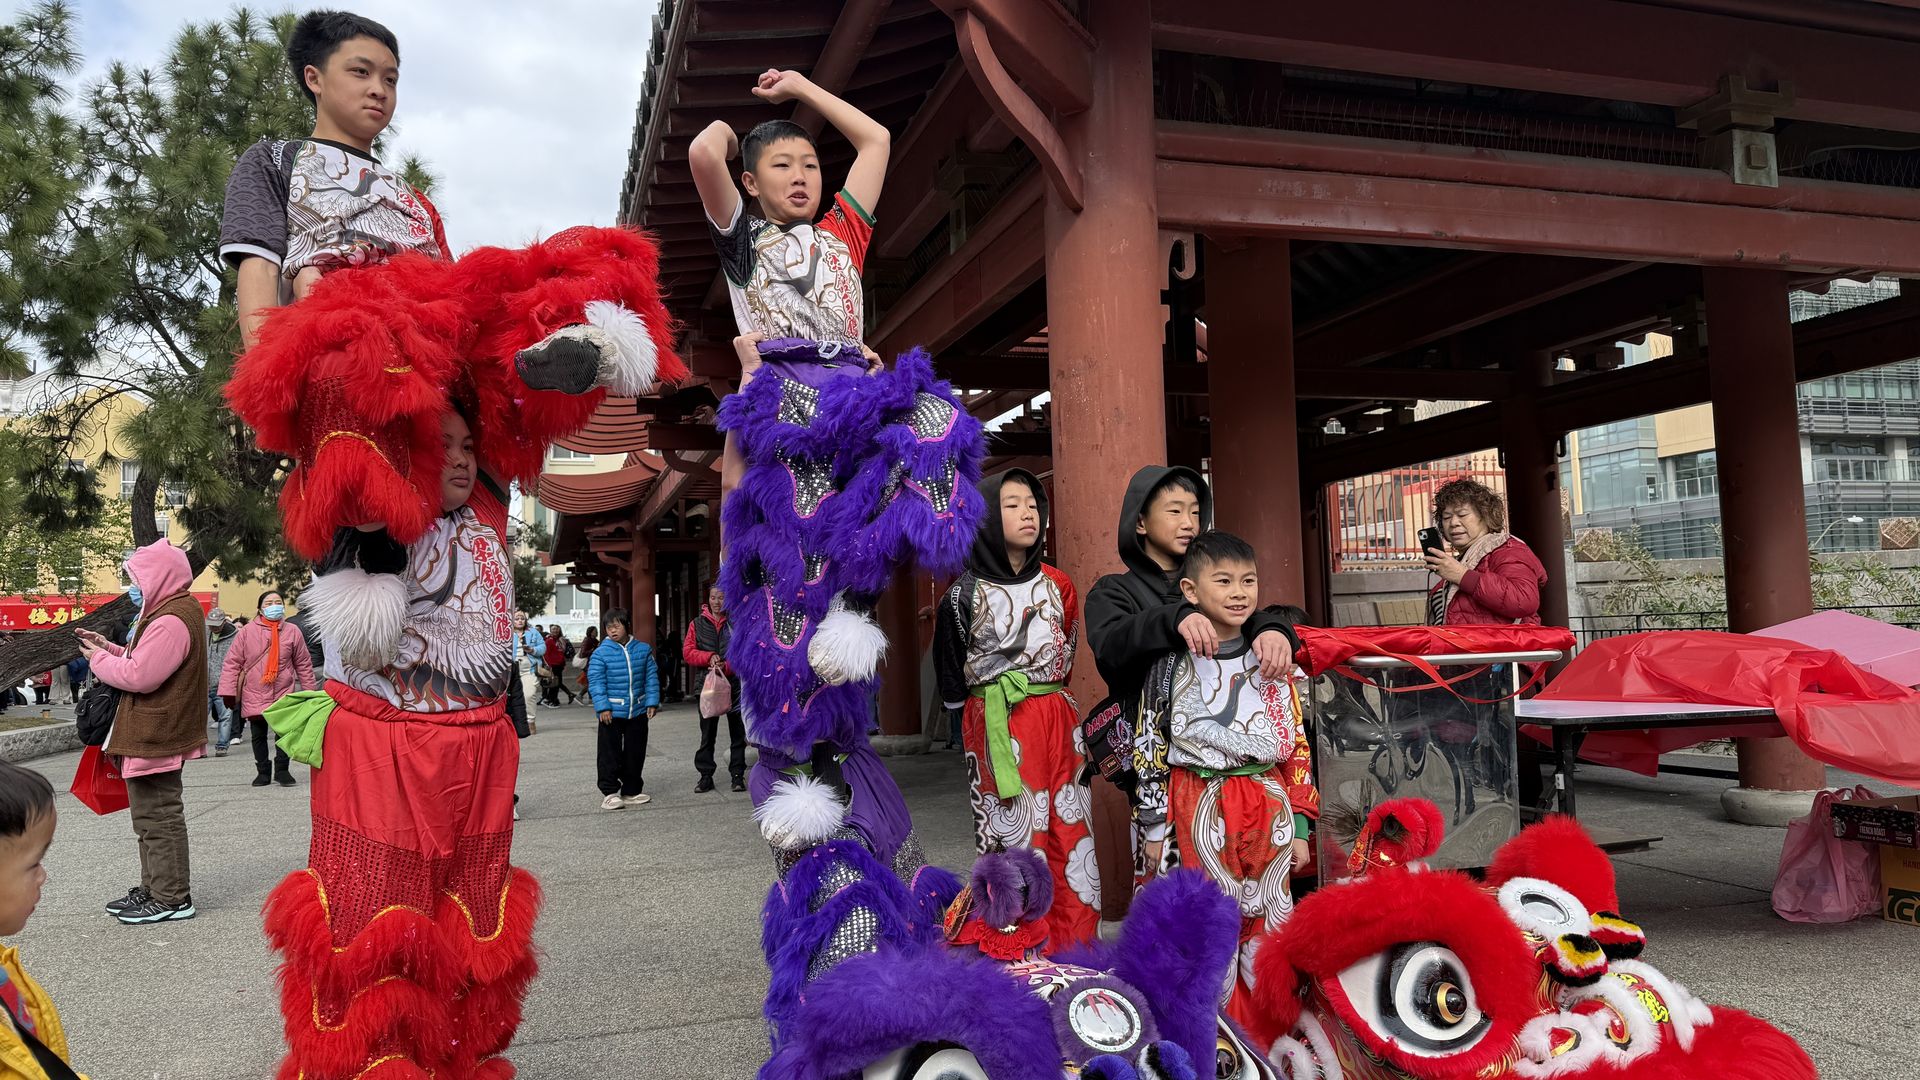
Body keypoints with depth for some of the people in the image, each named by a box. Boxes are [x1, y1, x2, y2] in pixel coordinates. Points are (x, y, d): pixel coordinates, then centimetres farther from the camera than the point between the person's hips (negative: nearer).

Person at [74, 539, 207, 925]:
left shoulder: (171, 622, -21)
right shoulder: (177, 611, 14)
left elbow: (139, 676, -24)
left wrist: (98, 660, -8)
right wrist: (107, 647, 9)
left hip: (154, 736, -11)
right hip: (155, 732, 11)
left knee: (158, 815, -4)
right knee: (152, 814, 18)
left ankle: (172, 898, 3)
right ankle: (153, 888, 29)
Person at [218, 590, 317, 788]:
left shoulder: (292, 631, 3)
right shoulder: (247, 632, -1)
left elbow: (303, 664, 9)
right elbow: (232, 662, -1)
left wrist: (310, 690, 9)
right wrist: (228, 691, -6)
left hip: (284, 694, 0)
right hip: (254, 695, 0)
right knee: (258, 735, 8)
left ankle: (282, 770, 16)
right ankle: (263, 772, 22)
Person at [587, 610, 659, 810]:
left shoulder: (643, 650, 4)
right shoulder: (601, 653, -6)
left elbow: (651, 677, 8)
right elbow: (596, 682, -8)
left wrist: (652, 702, 1)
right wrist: (602, 707, -15)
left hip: (638, 711, 3)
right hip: (611, 713, -3)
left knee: (636, 753, 11)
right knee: (610, 754, 0)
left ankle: (632, 790, 22)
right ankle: (609, 792, 9)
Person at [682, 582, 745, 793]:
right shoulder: (697, 624, 7)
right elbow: (687, 652, 1)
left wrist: (725, 667, -19)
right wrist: (709, 657, -15)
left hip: (735, 683, -2)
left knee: (737, 730, 5)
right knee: (707, 732, 6)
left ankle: (738, 775, 12)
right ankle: (705, 776, 13)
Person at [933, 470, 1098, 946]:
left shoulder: (1056, 585, 8)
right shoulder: (965, 595, -3)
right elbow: (952, 680, 4)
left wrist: (1048, 701, 14)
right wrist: (988, 712, 6)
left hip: (1057, 721, 4)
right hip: (996, 728, -4)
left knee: (1070, 833, 2)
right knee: (1014, 836, -4)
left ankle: (1076, 953, 12)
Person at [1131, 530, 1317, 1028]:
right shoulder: (1172, 665, -3)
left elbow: (1298, 748, 9)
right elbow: (1150, 750, 0)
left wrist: (1300, 826, 7)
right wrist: (1154, 830, 1)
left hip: (1268, 809, 3)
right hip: (1200, 809, -2)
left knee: (1269, 921, 8)